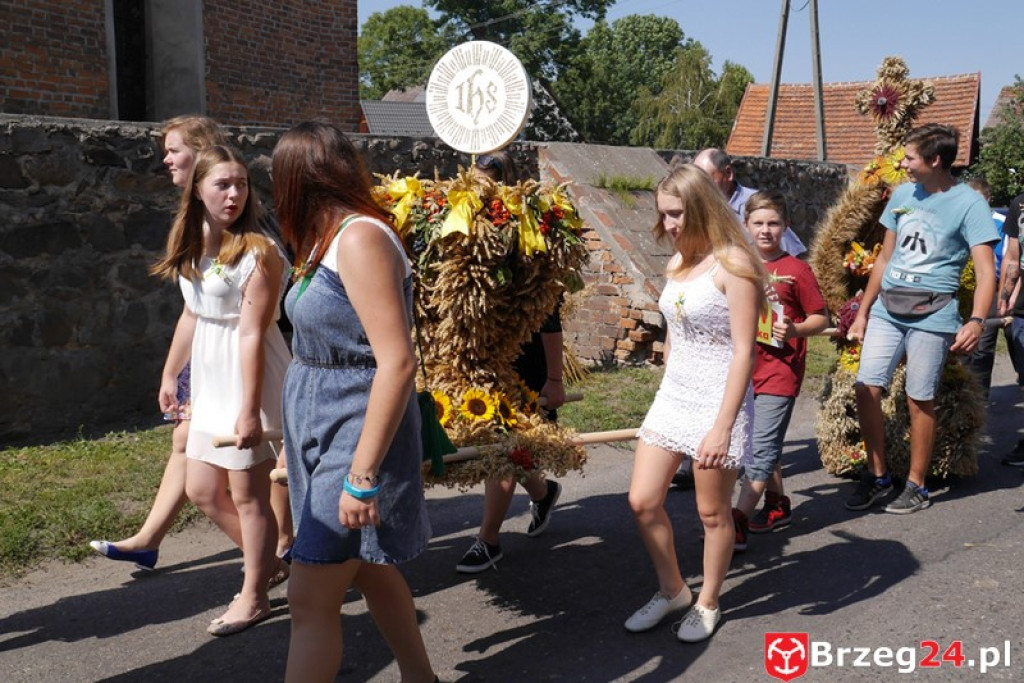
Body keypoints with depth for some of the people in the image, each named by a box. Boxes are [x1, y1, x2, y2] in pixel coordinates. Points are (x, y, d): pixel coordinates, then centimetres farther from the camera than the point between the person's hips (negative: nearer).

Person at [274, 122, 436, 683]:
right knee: (370, 570, 20)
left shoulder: (361, 238, -18)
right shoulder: (332, 238, 10)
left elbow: (398, 363, -24)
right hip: (322, 431, 9)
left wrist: (362, 477, -24)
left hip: (357, 434, -9)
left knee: (310, 600, -4)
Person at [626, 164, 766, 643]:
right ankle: (671, 590, 29)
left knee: (712, 511, 8)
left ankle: (707, 603, 29)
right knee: (643, 501, 7)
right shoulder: (677, 262, 7)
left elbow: (743, 352, -18)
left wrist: (722, 427, -22)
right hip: (672, 396, 7)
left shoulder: (733, 264, -15)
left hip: (719, 400, -7)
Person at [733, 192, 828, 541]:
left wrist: (794, 330, -19)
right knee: (765, 445, 17)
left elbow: (821, 318, -2)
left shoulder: (796, 270, -6)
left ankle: (737, 523, -10)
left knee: (761, 448, -9)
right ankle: (778, 505, 33)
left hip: (780, 371, -6)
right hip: (747, 369, 6)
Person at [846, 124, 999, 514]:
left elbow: (986, 270, -13)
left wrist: (976, 321, -28)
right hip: (887, 308, 5)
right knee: (866, 387, -3)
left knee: (920, 400, 1)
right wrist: (862, 313, 16)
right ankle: (877, 476, 13)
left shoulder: (968, 203, -6)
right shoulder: (902, 195, 12)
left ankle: (916, 487, 16)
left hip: (931, 313, -5)